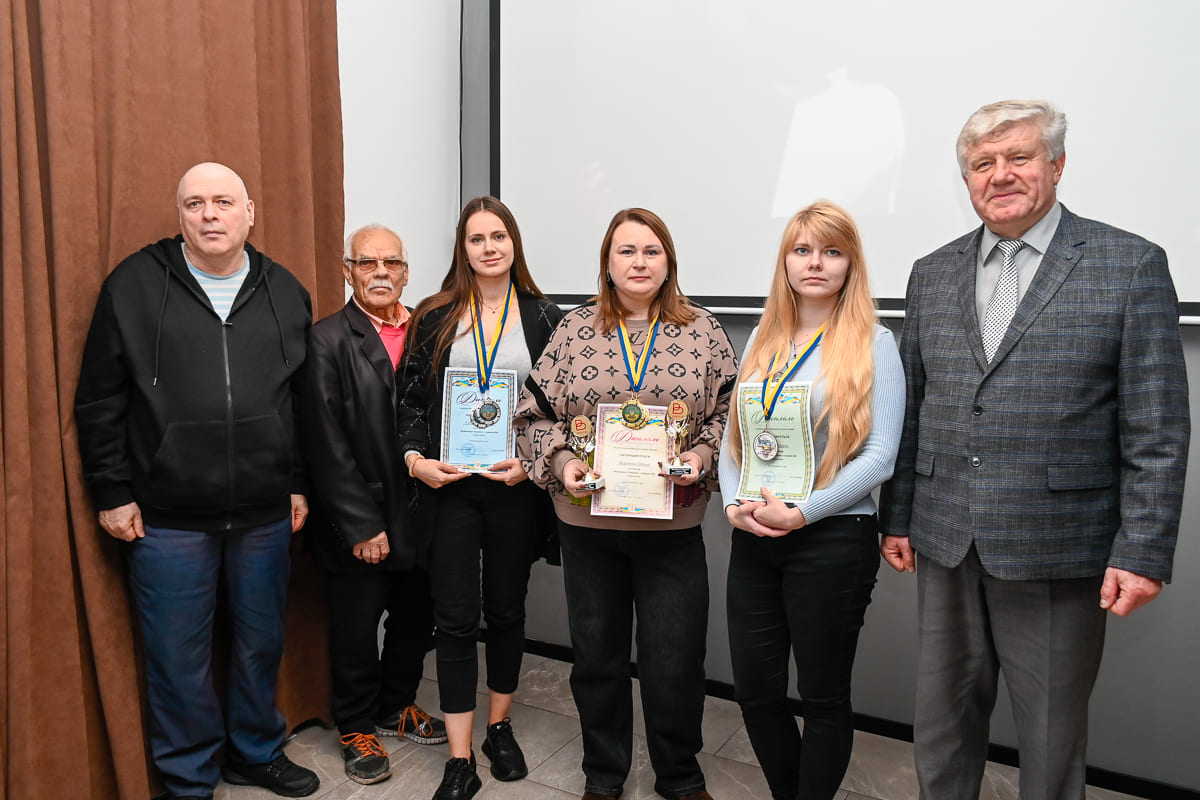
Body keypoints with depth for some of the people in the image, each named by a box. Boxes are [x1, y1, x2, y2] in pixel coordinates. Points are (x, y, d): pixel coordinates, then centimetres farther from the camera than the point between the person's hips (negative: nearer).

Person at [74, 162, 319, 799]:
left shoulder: (285, 292, 6)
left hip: (265, 513, 3)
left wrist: (300, 483, 7)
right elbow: (98, 400, 0)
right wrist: (112, 492, -2)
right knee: (178, 656, 8)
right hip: (167, 517, -2)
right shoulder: (133, 285, -1)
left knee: (261, 642, 16)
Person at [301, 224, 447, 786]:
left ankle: (396, 706, 42)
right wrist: (361, 526, -15)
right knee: (356, 629, 11)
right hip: (359, 523, -5)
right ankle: (357, 726, 34)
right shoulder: (329, 340, -9)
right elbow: (327, 444, -13)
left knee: (416, 618, 18)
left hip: (419, 516, 5)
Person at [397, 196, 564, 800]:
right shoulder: (434, 318, 5)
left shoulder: (544, 317, 3)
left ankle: (500, 728, 34)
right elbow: (412, 398, 5)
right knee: (456, 618, 2)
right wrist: (416, 459, -9)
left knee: (506, 609, 13)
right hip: (447, 484, 0)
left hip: (516, 484, 0)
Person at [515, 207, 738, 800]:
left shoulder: (702, 330, 3)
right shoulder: (574, 329, 3)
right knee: (596, 654, 14)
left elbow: (730, 412, 4)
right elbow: (536, 411, 5)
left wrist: (701, 455, -12)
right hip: (586, 520, 1)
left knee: (675, 661, 7)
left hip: (673, 524, -1)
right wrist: (561, 460, -10)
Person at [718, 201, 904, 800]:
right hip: (753, 537, 5)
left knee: (823, 696, 10)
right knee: (754, 691, 12)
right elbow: (732, 434, 11)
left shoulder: (872, 343, -4)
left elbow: (879, 457, -11)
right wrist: (734, 503, -5)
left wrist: (800, 513, -17)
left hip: (832, 540, -5)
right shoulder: (763, 339, 10)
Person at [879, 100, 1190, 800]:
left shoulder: (1131, 265, -4)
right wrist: (897, 516, 9)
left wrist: (1143, 552, -11)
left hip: (1057, 551, -3)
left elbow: (1157, 429, -7)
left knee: (1052, 732, 13)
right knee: (943, 717, 17)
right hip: (946, 544, 4)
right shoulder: (932, 274, 8)